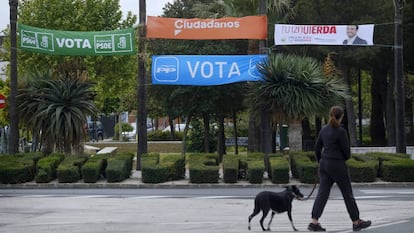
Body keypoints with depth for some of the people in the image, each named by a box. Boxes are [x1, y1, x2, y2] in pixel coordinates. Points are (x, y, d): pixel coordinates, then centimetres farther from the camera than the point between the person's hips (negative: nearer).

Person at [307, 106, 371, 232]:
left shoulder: (324, 129, 5)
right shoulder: (341, 131, -16)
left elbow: (317, 148, 11)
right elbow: (346, 150, -13)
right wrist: (346, 157, 10)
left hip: (324, 164, 6)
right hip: (337, 165, -6)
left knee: (322, 193, 4)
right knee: (348, 193, 7)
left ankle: (314, 223, -3)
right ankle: (356, 223, 18)